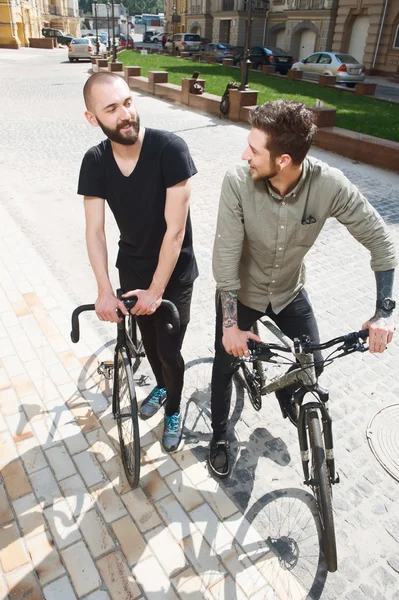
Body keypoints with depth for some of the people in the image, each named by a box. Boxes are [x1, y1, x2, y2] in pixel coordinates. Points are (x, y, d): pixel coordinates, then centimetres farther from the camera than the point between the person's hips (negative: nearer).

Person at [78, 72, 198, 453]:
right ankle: (160, 386, 51)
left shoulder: (170, 149, -25)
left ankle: (174, 411, 33)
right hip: (132, 267, 4)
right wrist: (104, 290, -20)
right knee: (148, 339, 20)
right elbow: (94, 231, -10)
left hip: (174, 271, -4)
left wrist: (156, 290, -20)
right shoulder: (95, 161, -11)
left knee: (169, 350, 4)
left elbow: (175, 229, -24)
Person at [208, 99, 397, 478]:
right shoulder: (237, 182, -30)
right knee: (225, 366, 7)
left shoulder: (329, 185, -27)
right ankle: (219, 435, 36)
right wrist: (230, 324, -27)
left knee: (312, 365, 7)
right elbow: (226, 256, -26)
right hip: (241, 292, -1)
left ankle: (287, 395, 45)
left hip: (289, 291, 2)